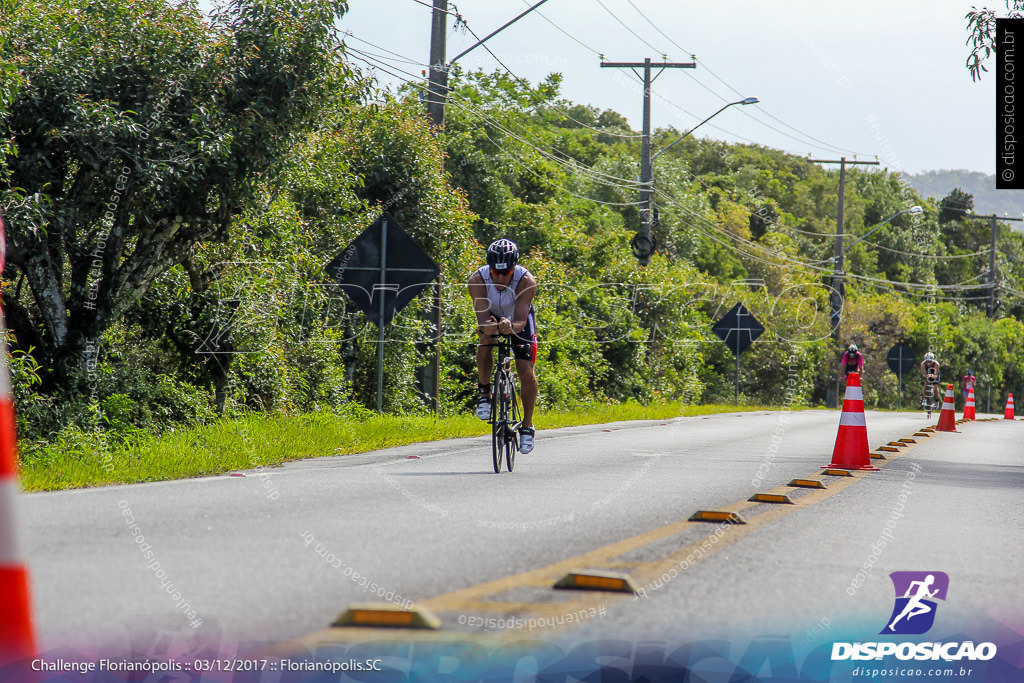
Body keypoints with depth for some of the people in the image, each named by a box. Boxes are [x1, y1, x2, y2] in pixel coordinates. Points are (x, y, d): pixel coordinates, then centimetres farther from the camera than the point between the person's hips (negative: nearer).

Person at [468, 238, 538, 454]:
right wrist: (487, 326, -59)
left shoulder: (526, 281, -34)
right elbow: (482, 318, -36)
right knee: (485, 342, -33)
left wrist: (512, 327, -61)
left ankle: (527, 425, 6)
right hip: (491, 318, 1)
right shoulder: (478, 280, -31)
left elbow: (521, 321, -39)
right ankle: (484, 392, -11)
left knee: (526, 374, -12)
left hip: (518, 321, -1)